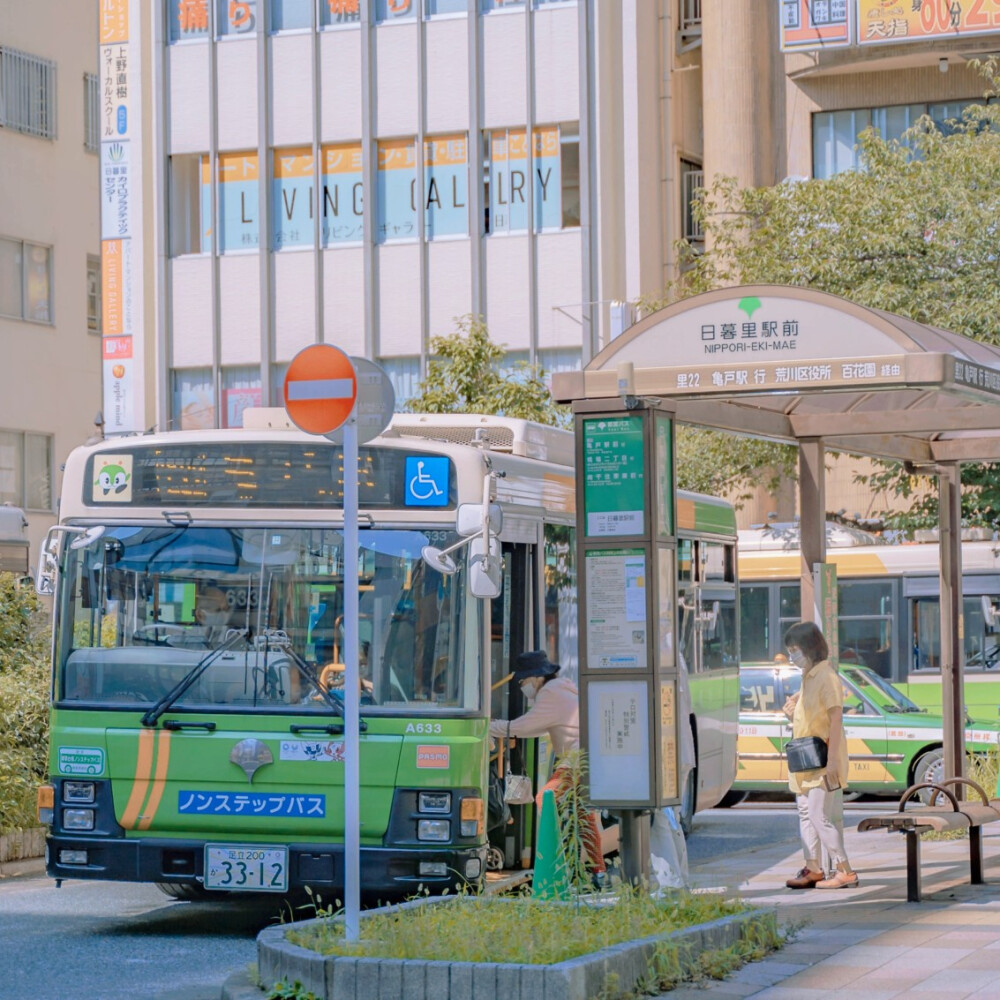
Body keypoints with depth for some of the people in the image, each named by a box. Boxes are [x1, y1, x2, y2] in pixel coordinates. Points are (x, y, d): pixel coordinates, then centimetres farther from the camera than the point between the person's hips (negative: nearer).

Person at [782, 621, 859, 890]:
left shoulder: (827, 677, -15)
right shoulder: (807, 677, 13)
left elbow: (836, 719, -19)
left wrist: (832, 760, -24)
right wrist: (793, 702, 7)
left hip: (823, 762, -10)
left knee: (820, 815, -12)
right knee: (806, 814, 11)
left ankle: (844, 871, -10)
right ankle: (812, 868, 16)